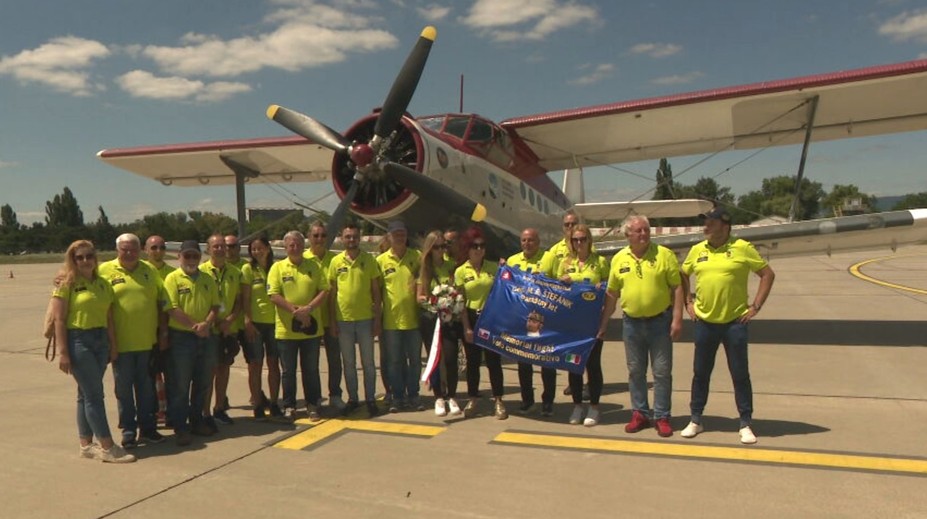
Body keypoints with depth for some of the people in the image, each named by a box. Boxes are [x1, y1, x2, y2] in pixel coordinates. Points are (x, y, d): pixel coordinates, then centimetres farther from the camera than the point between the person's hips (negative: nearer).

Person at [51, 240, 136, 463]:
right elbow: (59, 320, -10)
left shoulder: (103, 283, 11)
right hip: (78, 341, -6)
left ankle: (86, 444, 20)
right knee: (94, 394, -6)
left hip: (100, 340, 6)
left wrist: (113, 345, 10)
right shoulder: (66, 283, -6)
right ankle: (108, 448, -3)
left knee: (87, 394, 13)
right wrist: (63, 352, -14)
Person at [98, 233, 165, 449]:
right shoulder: (105, 270, -3)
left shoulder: (149, 271, 6)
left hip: (147, 341, 3)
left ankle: (148, 427, 25)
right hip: (121, 343, -3)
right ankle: (128, 431, 20)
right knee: (124, 388, 9)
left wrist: (164, 330, 7)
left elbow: (161, 300, 10)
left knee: (146, 387, 13)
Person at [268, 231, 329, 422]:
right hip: (286, 329, -1)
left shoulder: (313, 267, 6)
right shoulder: (278, 267, 1)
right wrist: (295, 311, -17)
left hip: (311, 328, 1)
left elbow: (324, 290, 0)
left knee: (311, 370, 10)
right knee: (288, 371, 9)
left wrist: (309, 308, -16)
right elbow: (273, 296, -8)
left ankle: (313, 405, 21)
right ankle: (289, 406, 21)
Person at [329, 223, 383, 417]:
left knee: (368, 362, 7)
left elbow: (376, 291, 1)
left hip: (365, 318, -1)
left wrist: (378, 318, -3)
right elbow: (332, 292, 6)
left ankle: (371, 399, 17)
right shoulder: (336, 261, 3)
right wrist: (332, 320, 2)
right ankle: (352, 399, 22)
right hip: (343, 319, 1)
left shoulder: (369, 260, -1)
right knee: (348, 363, 11)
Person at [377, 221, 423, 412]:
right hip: (391, 320, 0)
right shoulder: (381, 260, 1)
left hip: (413, 318, 1)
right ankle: (398, 397, 20)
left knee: (415, 360, 9)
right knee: (395, 361, 8)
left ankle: (413, 395, 23)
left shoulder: (417, 256, 1)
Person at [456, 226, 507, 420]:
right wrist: (466, 327, -6)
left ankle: (498, 401, 12)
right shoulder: (460, 271, 0)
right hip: (471, 319, 0)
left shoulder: (494, 267, 2)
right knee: (472, 361, 9)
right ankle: (472, 399, 22)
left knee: (493, 360, 3)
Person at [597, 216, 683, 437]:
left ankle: (661, 417, 16)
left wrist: (677, 319, -12)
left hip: (660, 321, -3)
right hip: (631, 323, 3)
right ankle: (640, 413, 25)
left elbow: (677, 288, -6)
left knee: (662, 372, 4)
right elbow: (611, 294, 9)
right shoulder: (619, 259, 2)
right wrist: (603, 324, 9)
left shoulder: (664, 254, -6)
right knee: (635, 371, 12)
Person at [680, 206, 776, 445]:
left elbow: (768, 274, -2)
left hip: (735, 322, -3)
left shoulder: (742, 248, -7)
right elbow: (683, 276, 19)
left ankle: (746, 424, 18)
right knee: (700, 373, 11)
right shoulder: (697, 250, 4)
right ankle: (695, 420, 24)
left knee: (740, 374, 5)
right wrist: (688, 302, 10)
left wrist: (756, 306, -5)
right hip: (705, 322, 3)